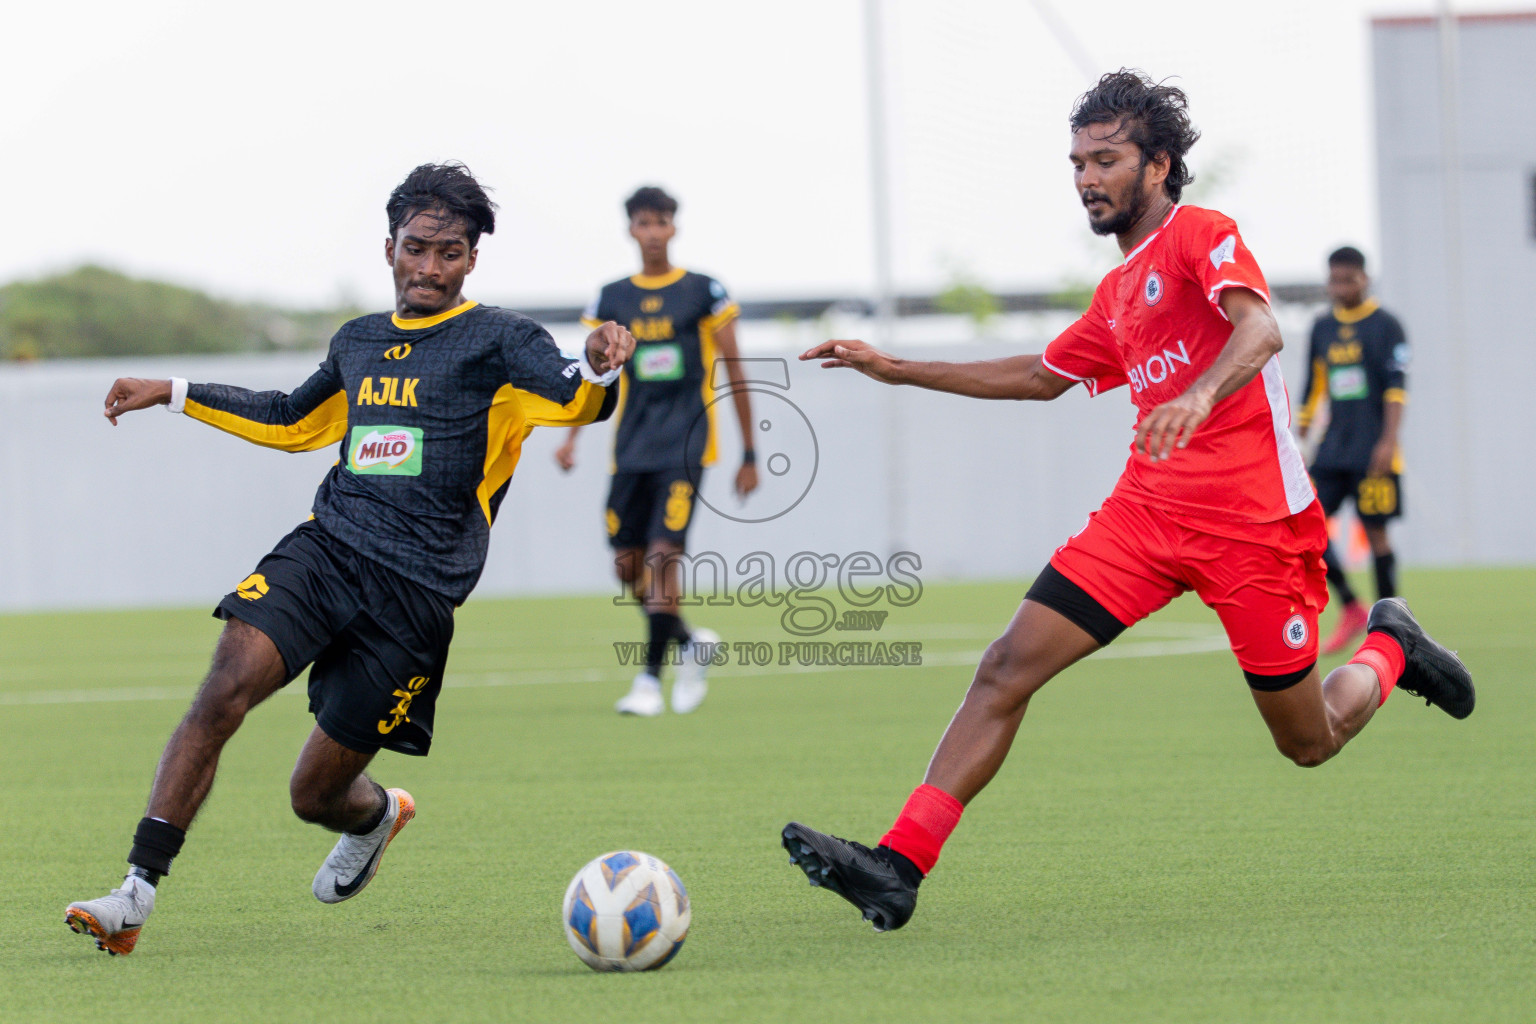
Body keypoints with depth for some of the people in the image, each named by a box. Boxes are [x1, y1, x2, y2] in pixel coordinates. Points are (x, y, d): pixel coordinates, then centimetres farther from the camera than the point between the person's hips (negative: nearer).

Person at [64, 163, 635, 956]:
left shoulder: (499, 340, 1)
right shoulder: (359, 341, 18)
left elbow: (574, 401, -16)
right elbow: (292, 422, 35)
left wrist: (601, 371, -40)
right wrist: (173, 394, 34)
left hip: (416, 589, -4)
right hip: (323, 550, 4)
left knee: (315, 796, 2)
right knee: (224, 691, -22)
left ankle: (375, 818, 41)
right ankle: (136, 896, -21)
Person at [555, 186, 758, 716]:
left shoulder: (704, 292, 1)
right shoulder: (610, 300, 9)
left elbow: (734, 375, 4)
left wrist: (749, 454, 3)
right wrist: (571, 437, -6)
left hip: (685, 445, -4)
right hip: (632, 448, 4)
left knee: (663, 554, -16)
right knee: (628, 565, 3)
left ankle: (651, 678, -11)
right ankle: (689, 643, 28)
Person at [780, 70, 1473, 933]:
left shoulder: (1202, 235, -5)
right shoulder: (1120, 291, 18)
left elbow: (1260, 330, -24)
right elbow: (1044, 376, 34)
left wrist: (1199, 394, -45)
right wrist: (899, 370, 32)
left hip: (1253, 520, -7)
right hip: (1148, 508, 7)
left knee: (1310, 742, 3)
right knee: (1008, 668, -12)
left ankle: (1389, 648, 35)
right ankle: (900, 865, -18)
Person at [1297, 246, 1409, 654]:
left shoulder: (1385, 326, -3)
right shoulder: (1322, 328, 13)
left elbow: (1396, 388, -9)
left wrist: (1388, 442, -18)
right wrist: (1302, 437, 15)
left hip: (1372, 452, -5)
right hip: (1333, 449, 5)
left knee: (1375, 531, -4)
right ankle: (1350, 609, 6)